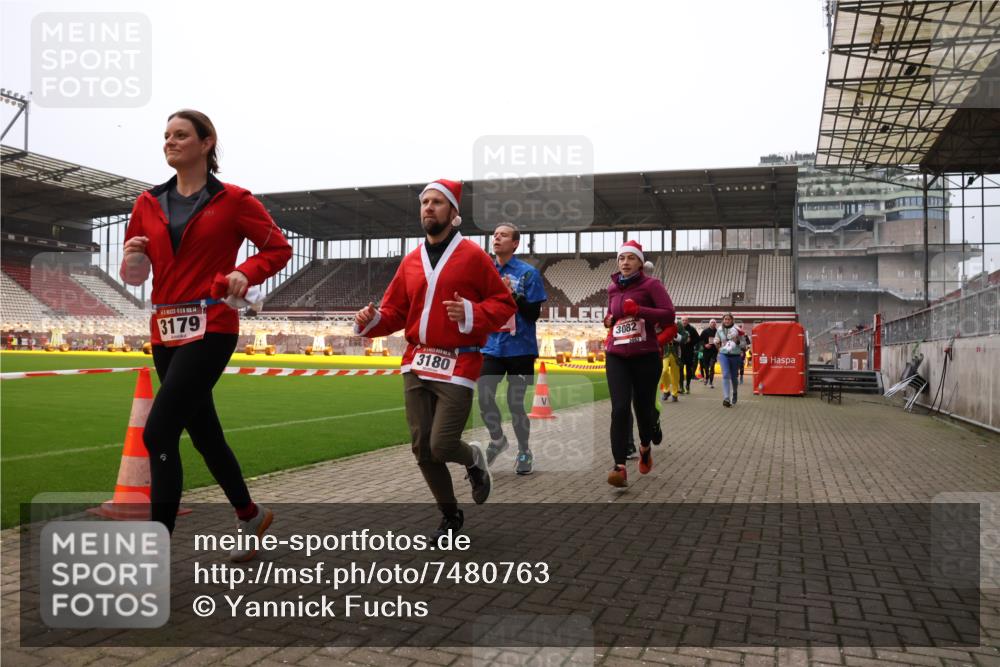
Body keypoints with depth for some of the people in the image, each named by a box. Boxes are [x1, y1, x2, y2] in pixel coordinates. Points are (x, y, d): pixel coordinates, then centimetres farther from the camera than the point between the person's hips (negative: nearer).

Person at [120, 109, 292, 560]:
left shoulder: (232, 200, -3)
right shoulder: (148, 203, 11)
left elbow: (279, 248, 0)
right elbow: (133, 269, 16)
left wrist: (245, 274, -17)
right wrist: (130, 263, -7)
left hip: (211, 329, -6)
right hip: (166, 332, 6)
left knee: (158, 433, -13)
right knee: (203, 434, 14)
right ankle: (250, 517, 34)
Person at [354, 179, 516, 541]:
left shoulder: (472, 255, -4)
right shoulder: (411, 261, 11)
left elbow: (505, 303, -3)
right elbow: (395, 312, 15)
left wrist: (472, 314, -19)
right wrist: (372, 320, -5)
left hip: (458, 367, -5)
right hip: (416, 365, 5)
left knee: (442, 446, -11)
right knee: (422, 450, 8)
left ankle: (474, 459, 27)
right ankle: (451, 515, 30)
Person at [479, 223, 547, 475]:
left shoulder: (528, 273, -5)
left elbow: (534, 313, -8)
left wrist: (513, 294, -20)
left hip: (520, 348, -3)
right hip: (491, 348, 4)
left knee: (515, 403, 3)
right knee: (484, 397, -3)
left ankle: (524, 452, 23)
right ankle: (497, 439, 25)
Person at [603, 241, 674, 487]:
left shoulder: (651, 285, -3)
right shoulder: (613, 289, 12)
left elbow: (669, 315, -13)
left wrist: (637, 310, -22)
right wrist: (610, 321, 8)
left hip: (646, 357, -3)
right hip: (616, 357, 3)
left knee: (643, 408, 8)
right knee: (620, 409, -13)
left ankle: (645, 447, 40)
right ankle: (620, 467, -16)